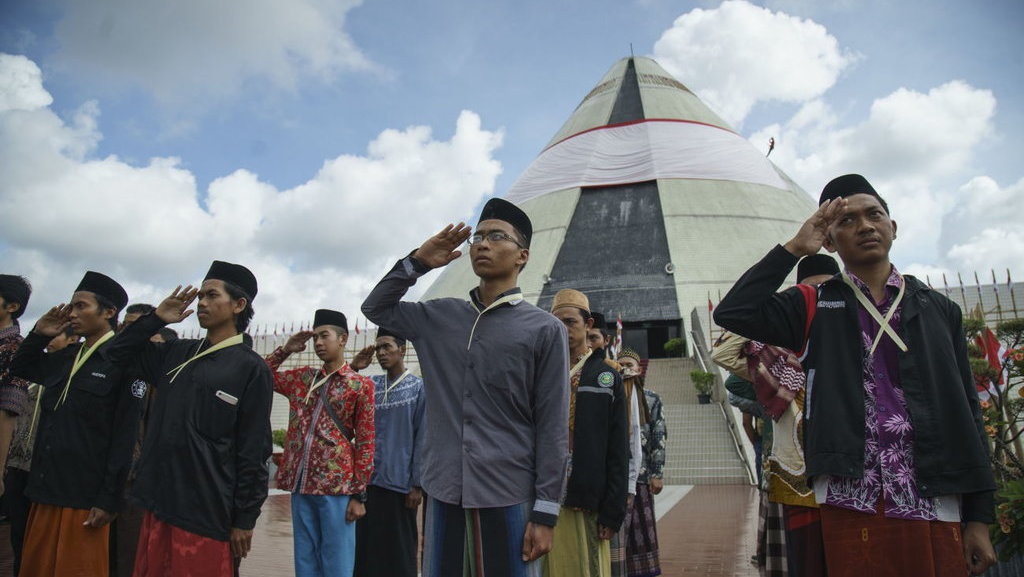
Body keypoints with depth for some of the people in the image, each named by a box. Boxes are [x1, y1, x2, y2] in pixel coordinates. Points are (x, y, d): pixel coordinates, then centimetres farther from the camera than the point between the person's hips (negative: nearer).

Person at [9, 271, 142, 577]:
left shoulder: (123, 360, -12)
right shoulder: (65, 356, 10)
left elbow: (124, 437, -15)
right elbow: (20, 368, 29)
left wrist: (109, 500, -15)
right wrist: (39, 333, 10)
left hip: (85, 497, -7)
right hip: (47, 489, 7)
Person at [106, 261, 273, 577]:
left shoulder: (251, 368, -9)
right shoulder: (176, 353, 9)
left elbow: (254, 451, -9)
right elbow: (120, 353, 21)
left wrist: (244, 519, -9)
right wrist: (157, 318, 6)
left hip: (205, 514, -6)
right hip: (159, 504, 6)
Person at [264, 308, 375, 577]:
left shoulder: (361, 384, -2)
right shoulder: (302, 378, 11)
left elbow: (365, 443, -3)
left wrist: (359, 494, -6)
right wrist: (285, 350, 7)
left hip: (337, 487, -4)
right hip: (301, 485, 4)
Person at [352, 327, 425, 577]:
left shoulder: (418, 387, -5)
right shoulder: (370, 385, 9)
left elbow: (421, 439, -7)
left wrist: (417, 484, -9)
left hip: (399, 482, -5)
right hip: (367, 480, 5)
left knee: (398, 551, 7)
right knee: (366, 548, 13)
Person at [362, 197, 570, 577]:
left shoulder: (544, 329, -4)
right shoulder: (439, 317, 7)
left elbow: (552, 429, -5)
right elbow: (375, 307, 18)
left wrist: (545, 512, -7)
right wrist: (418, 261, 4)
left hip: (509, 499, -3)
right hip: (443, 495, 4)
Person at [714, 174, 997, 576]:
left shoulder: (938, 309, 10)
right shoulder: (813, 307, 5)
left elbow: (964, 411, 9)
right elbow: (733, 313, -12)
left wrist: (980, 515, 5)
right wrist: (794, 248, -7)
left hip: (935, 503, 2)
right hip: (853, 505, -2)